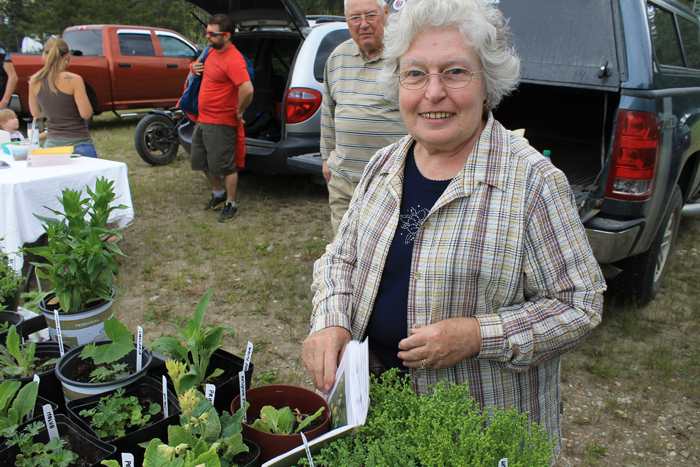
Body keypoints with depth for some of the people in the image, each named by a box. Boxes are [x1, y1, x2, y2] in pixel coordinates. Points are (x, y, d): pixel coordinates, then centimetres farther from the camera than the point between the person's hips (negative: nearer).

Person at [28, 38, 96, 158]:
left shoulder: (34, 81, 4)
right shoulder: (73, 80, -13)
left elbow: (36, 113, 14)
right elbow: (86, 114, -13)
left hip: (51, 144, 5)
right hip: (78, 143, -5)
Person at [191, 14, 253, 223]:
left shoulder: (233, 60, -22)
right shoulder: (212, 51, 9)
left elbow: (247, 89, -34)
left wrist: (239, 112, -20)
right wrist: (196, 68, 6)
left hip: (221, 123, -10)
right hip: (203, 119, 10)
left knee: (225, 165, 1)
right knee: (201, 161, 19)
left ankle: (230, 204, 16)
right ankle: (218, 193, 39)